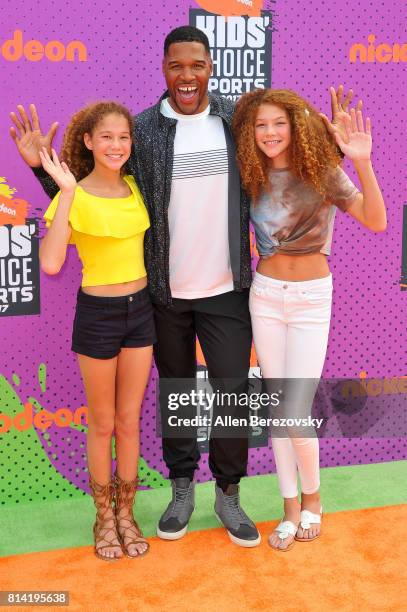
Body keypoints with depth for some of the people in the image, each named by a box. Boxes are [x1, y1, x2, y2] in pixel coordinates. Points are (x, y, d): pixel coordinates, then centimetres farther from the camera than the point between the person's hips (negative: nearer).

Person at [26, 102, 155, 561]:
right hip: (97, 315, -4)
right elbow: (50, 264, -27)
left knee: (129, 421, 13)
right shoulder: (73, 198, -13)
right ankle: (104, 518, 28)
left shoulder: (135, 187, 2)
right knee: (102, 424, 10)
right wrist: (67, 192, -27)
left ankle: (125, 514, 29)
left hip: (140, 311, 4)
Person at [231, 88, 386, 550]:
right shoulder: (253, 177, 2)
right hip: (264, 293, 4)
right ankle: (291, 507, 22)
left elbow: (376, 221, -18)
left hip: (311, 297, -3)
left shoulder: (321, 170, -8)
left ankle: (311, 497, 21)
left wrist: (363, 163, -29)